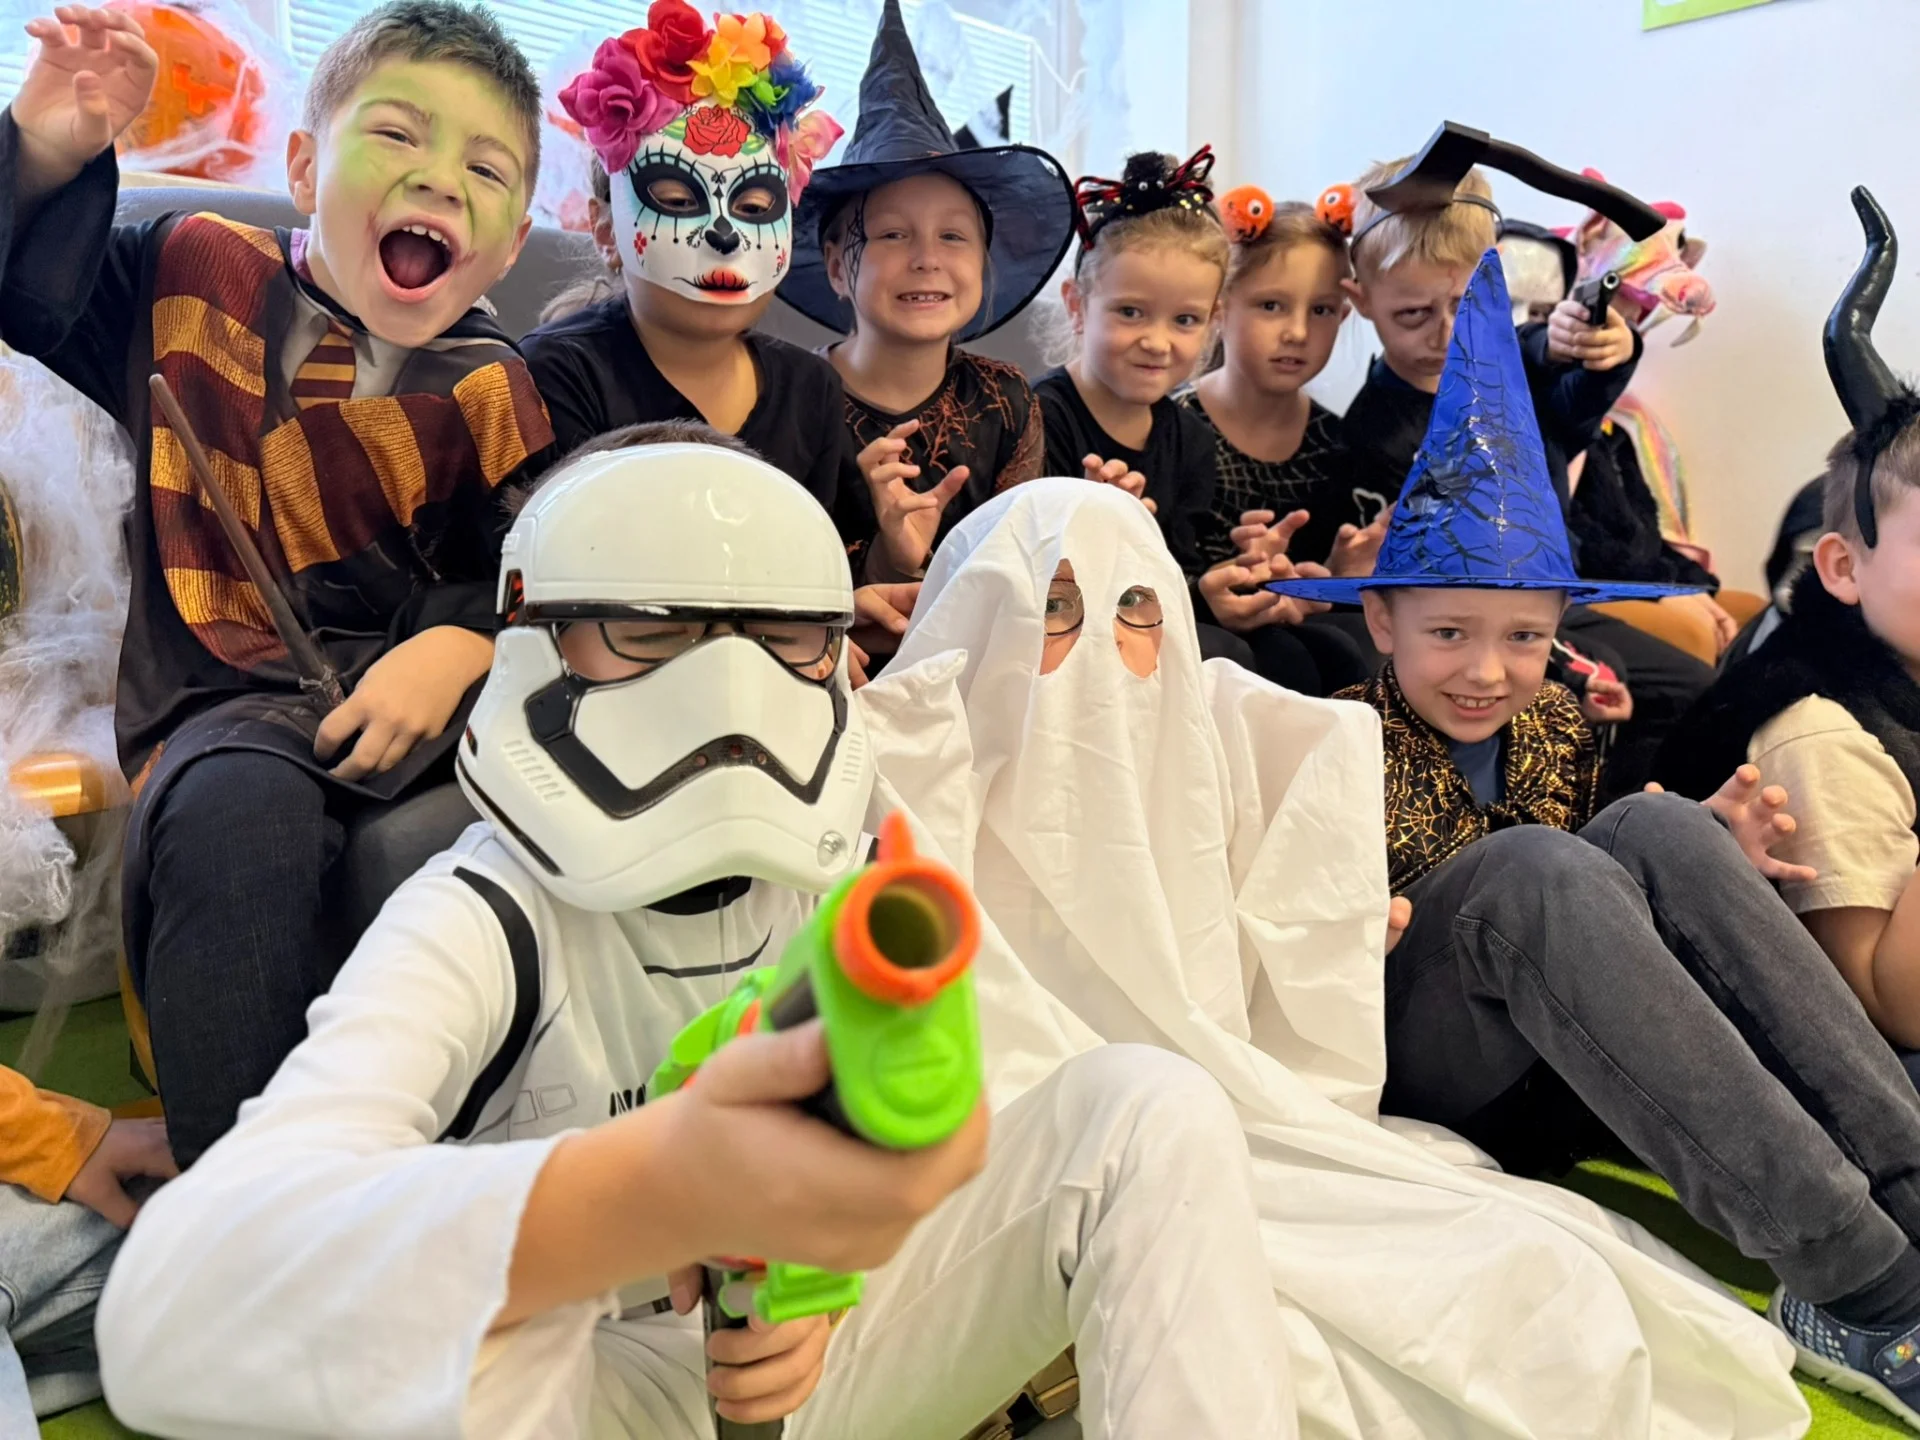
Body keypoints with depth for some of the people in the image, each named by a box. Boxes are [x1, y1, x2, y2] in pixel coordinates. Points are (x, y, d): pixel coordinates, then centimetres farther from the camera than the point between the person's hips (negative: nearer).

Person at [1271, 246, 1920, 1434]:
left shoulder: (1559, 732, 10)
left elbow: (1596, 922, 18)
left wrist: (1710, 860, -1)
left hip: (1557, 1086, 5)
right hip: (1404, 1073, -5)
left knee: (1657, 829, -21)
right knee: (1529, 864, -33)